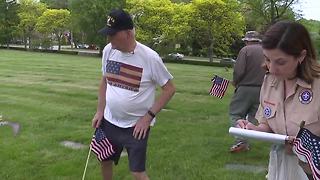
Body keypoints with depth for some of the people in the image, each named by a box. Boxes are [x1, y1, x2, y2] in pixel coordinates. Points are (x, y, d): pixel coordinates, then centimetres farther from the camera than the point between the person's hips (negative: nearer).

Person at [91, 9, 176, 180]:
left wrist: (148, 116, -16)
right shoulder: (108, 50, -4)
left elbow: (169, 88, -11)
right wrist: (100, 111, 6)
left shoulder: (150, 57, -19)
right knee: (104, 161, 19)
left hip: (136, 126, -5)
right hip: (109, 121, 6)